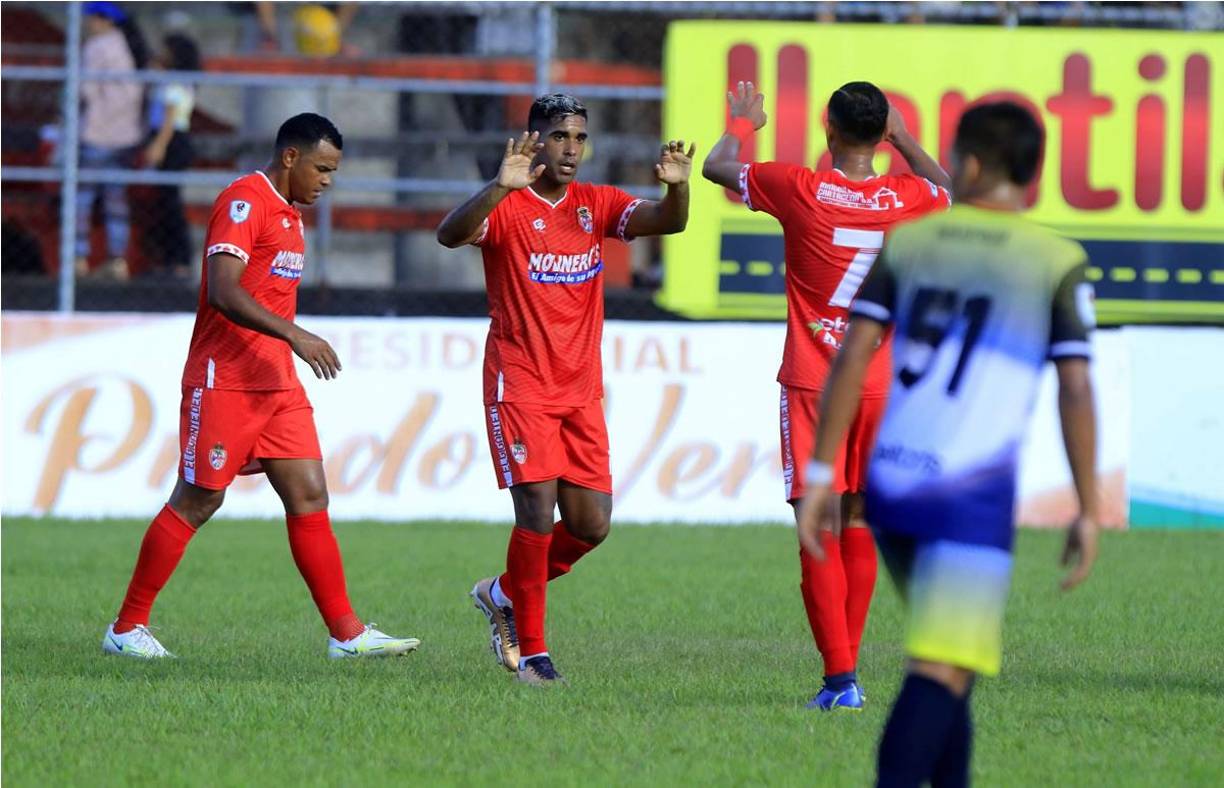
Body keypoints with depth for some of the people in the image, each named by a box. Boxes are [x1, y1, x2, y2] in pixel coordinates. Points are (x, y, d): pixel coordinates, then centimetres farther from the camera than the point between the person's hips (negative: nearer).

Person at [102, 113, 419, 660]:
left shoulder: (288, 213, 17)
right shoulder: (243, 202, -13)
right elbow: (224, 292, -24)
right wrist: (294, 335, -30)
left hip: (278, 384, 9)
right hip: (225, 382, -9)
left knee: (310, 499, 2)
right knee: (197, 502, -3)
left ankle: (346, 633, 1)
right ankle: (126, 629, 6)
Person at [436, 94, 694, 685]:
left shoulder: (595, 204, 7)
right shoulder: (507, 207, -7)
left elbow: (667, 222, -6)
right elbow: (450, 235, -27)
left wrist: (675, 188, -29)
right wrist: (501, 187, -43)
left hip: (582, 390, 5)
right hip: (519, 386, -5)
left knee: (590, 524, 1)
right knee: (538, 511, -13)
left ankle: (506, 594, 27)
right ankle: (531, 651, -2)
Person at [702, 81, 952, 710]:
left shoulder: (801, 190, -10)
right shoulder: (906, 198, 0)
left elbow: (716, 167, 7)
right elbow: (951, 191, 26)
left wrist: (744, 123, 25)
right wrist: (903, 139, 33)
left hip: (813, 386, -3)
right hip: (881, 386, 3)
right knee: (858, 526, 14)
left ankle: (840, 678, -12)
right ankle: (846, 666, 16)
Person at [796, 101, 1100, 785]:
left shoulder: (907, 243, 9)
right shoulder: (1058, 263, 0)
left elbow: (853, 357, 2)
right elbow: (1076, 392, -4)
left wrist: (821, 475, 4)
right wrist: (1089, 511, 2)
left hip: (890, 489, 5)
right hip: (973, 498, -5)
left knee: (949, 655, 23)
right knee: (941, 675, -10)